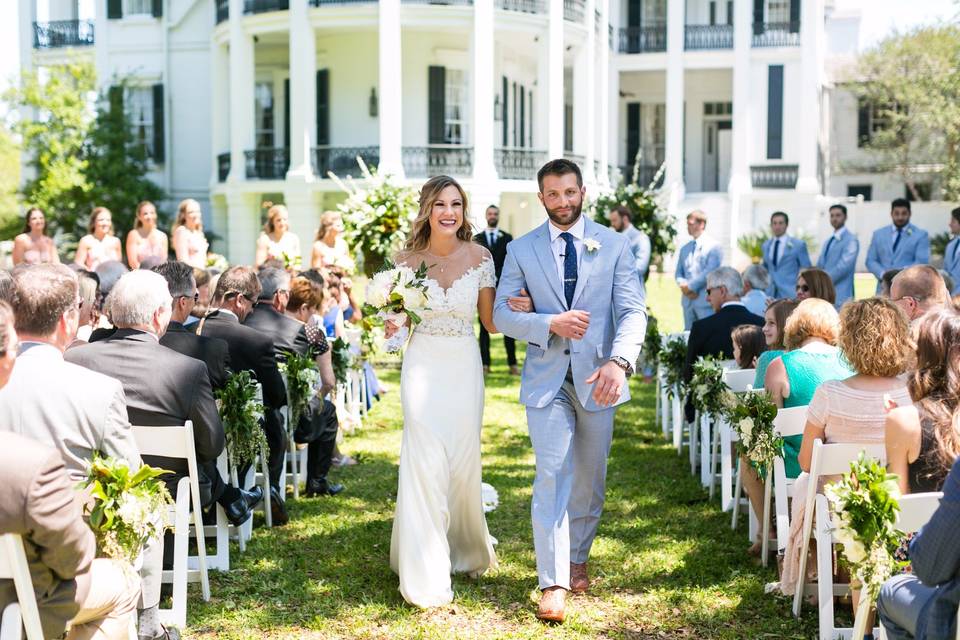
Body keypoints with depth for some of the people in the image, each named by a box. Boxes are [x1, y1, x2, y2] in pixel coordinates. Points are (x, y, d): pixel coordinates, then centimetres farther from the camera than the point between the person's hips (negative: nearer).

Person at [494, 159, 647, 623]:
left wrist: (619, 362, -24)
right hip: (546, 377, -1)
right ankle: (553, 582, -4)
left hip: (596, 376, 1)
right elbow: (502, 315, -1)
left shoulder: (613, 245, 2)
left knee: (589, 477, 13)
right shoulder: (521, 250, 3)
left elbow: (633, 310, -6)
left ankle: (577, 558, 33)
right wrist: (551, 323, -18)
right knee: (552, 476, -8)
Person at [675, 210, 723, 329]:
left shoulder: (714, 246, -2)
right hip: (688, 301, 6)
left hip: (706, 301, -6)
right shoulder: (684, 248, 17)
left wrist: (690, 286, -11)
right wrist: (684, 286, -6)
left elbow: (709, 272, -11)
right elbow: (679, 273, 15)